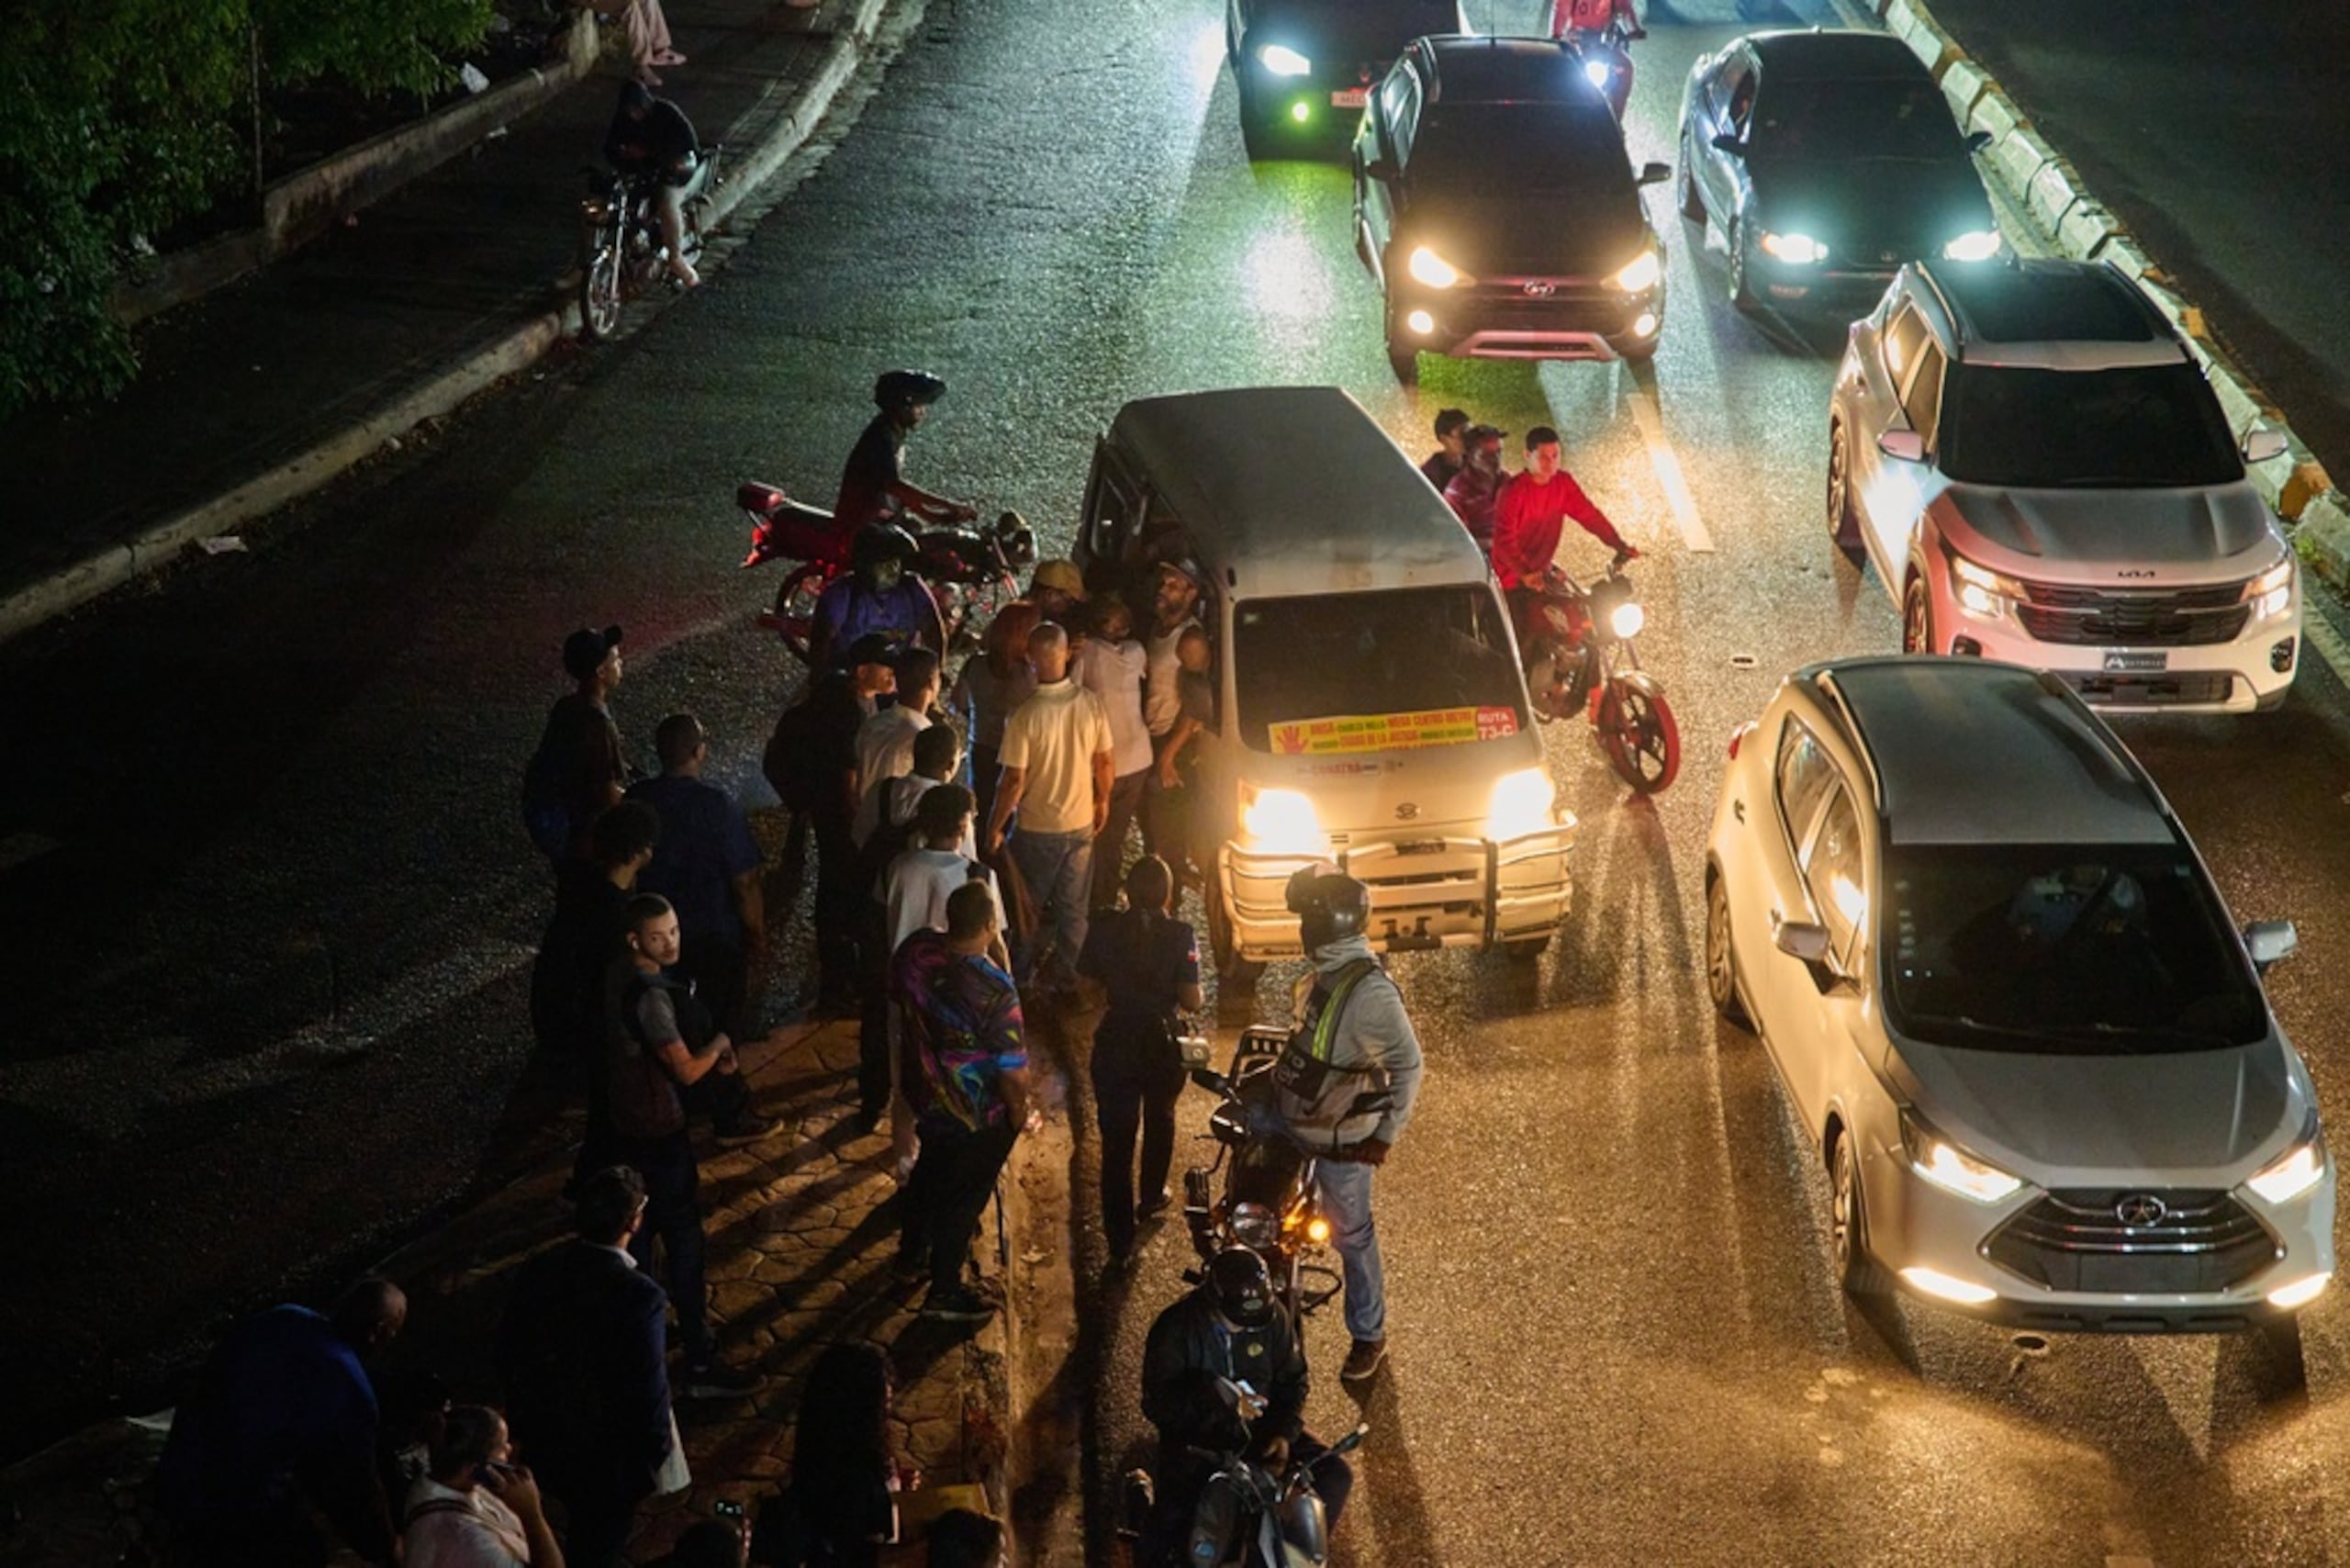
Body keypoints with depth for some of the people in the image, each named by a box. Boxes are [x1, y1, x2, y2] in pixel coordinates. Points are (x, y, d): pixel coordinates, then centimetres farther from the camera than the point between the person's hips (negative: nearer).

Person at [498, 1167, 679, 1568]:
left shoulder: (534, 1274, -14)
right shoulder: (638, 1295, -31)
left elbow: (508, 1354, -1)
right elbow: (649, 1388, -25)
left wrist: (523, 1415, 16)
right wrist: (658, 1447, -7)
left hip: (545, 1435, 5)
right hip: (609, 1449, -5)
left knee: (582, 1524, 30)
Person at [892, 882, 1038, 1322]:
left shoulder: (916, 950, -17)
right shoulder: (993, 989, -35)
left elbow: (900, 992, 5)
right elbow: (1013, 1071, -28)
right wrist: (1020, 1114, -8)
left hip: (925, 1093, 6)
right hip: (978, 1115, -6)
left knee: (931, 1170, 30)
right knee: (965, 1194, 14)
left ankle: (912, 1254, 49)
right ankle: (944, 1291, 30)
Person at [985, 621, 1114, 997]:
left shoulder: (1024, 715, -24)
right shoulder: (1091, 704, -13)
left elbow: (1013, 781, -19)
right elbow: (1104, 762, -1)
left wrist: (995, 827, -6)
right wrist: (1102, 801, 17)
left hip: (1037, 828, -3)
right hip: (1081, 824, 3)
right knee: (1073, 909, 18)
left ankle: (1021, 981, 27)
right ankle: (1064, 980, 29)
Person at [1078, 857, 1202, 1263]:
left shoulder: (1104, 929, -12)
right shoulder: (1179, 935, -17)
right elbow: (1192, 1000, -18)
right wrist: (1198, 1000, 4)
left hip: (1115, 1043, 0)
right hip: (1163, 1043, 0)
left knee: (1116, 1138, 6)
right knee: (1160, 1119, 29)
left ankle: (1119, 1240, 5)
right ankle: (1151, 1198, 48)